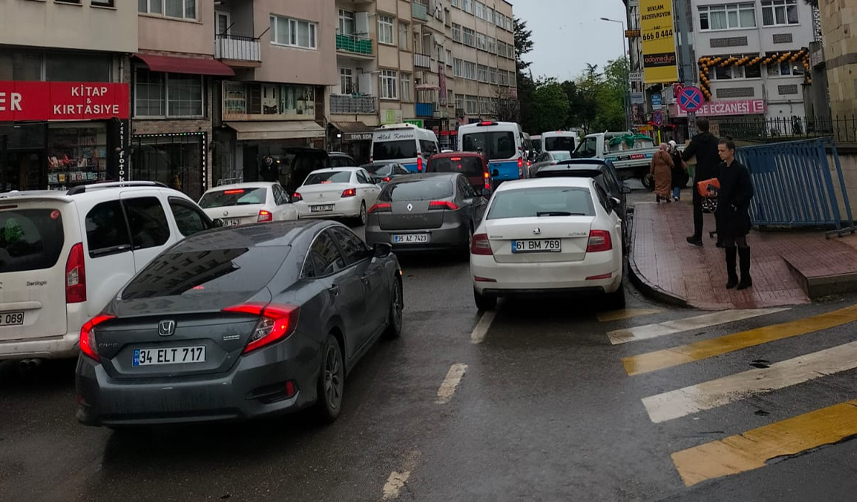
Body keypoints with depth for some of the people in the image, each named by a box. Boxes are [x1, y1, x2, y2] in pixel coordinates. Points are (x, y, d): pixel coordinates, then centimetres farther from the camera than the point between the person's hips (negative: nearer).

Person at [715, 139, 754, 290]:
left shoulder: (740, 169, -12)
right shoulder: (721, 168, 7)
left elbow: (748, 192, -13)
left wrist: (735, 204, -17)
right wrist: (715, 193, 0)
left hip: (738, 214, -6)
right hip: (724, 213, 6)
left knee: (741, 244, 2)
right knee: (728, 245, 11)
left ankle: (745, 278, 11)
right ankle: (732, 277, 20)